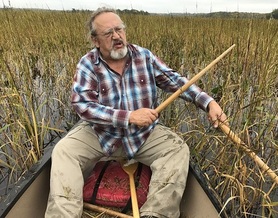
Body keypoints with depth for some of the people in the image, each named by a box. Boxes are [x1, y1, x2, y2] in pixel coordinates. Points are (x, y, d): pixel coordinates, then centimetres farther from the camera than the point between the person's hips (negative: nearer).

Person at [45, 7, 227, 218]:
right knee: (63, 151, -20)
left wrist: (209, 103, -15)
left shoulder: (144, 56, -4)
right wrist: (129, 116, -31)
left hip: (145, 133, 2)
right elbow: (82, 105, -22)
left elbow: (175, 80, -2)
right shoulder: (87, 65, -10)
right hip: (99, 133, -1)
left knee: (178, 149, -19)